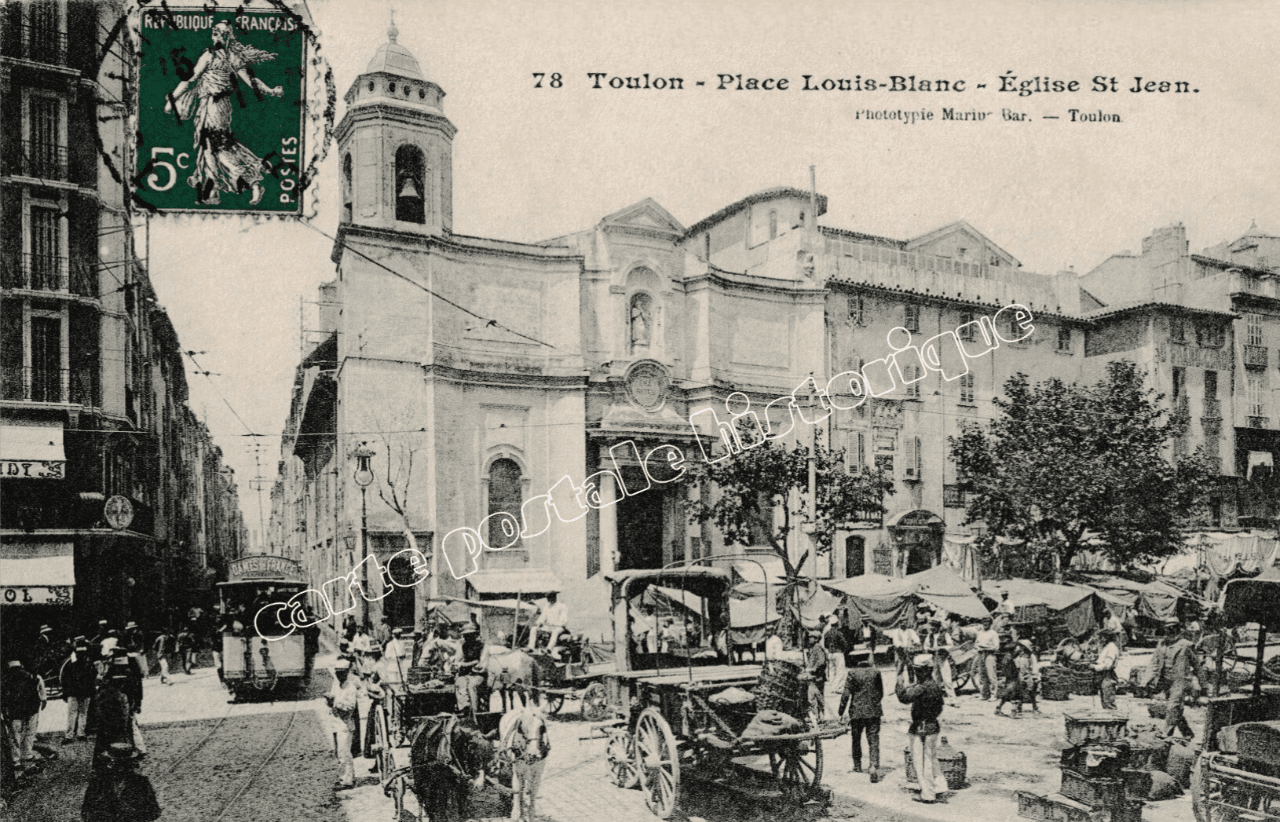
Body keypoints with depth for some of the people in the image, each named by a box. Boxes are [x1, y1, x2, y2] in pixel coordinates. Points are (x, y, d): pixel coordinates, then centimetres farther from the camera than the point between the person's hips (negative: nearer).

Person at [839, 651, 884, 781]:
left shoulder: (852, 673, -10)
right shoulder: (875, 672, 0)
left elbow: (846, 694, -10)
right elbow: (881, 693, 10)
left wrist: (841, 711, -1)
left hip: (857, 712, -2)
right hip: (874, 712, 2)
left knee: (856, 739, 17)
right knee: (873, 740, 1)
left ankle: (857, 766, 29)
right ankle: (874, 766, -15)